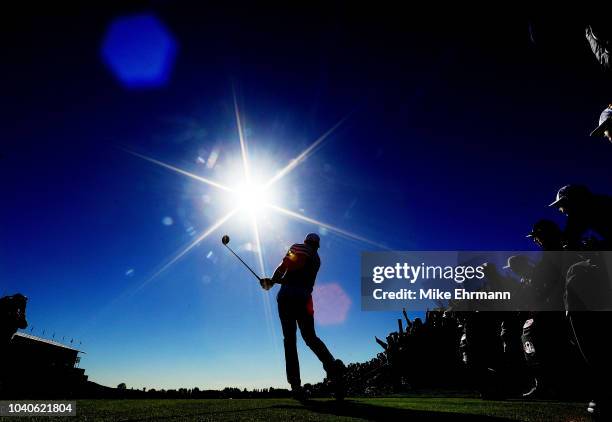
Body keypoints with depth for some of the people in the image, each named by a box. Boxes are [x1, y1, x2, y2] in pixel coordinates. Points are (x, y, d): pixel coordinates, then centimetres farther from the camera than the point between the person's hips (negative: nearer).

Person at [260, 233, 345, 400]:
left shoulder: (298, 247, 10)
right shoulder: (317, 259, 26)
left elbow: (284, 266, -5)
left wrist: (272, 280, 10)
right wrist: (275, 280, 28)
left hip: (287, 294, -4)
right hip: (304, 298, 4)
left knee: (289, 339, -2)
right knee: (310, 337, 5)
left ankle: (295, 384, -9)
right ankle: (333, 366, -21)